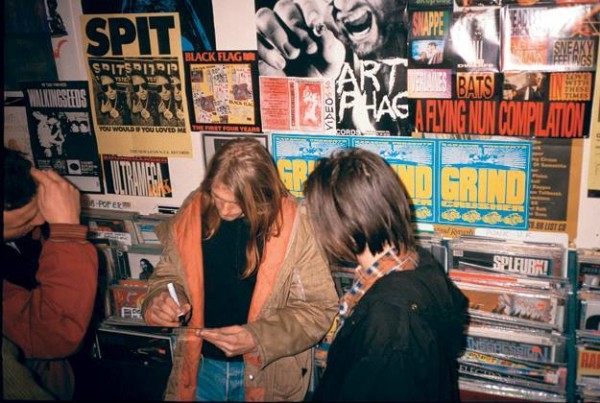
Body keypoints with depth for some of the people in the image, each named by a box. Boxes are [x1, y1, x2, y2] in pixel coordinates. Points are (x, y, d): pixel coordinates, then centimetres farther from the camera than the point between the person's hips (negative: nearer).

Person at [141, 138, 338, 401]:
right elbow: (169, 275, 4)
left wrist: (258, 338, -24)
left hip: (267, 372, -3)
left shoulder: (293, 226, -20)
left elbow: (318, 308, -14)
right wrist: (160, 301, -17)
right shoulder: (193, 212, -10)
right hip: (201, 367, 3)